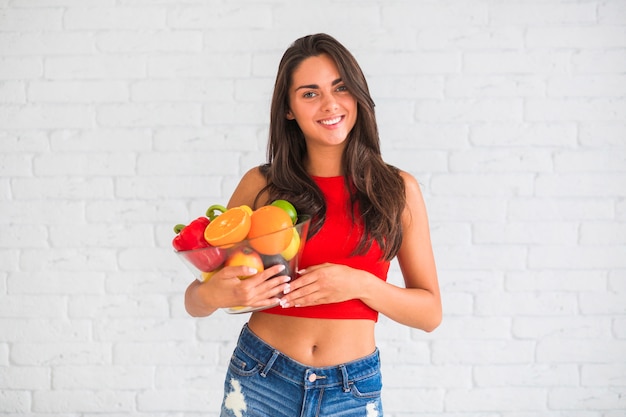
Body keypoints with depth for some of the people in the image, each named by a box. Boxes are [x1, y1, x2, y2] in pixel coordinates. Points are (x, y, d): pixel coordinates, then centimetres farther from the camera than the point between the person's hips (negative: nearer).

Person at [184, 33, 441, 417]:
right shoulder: (261, 185, -3)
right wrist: (213, 295, -19)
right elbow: (195, 302, 3)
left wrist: (359, 284, -16)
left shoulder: (398, 188, -1)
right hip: (261, 382, 0)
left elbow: (430, 313, 0)